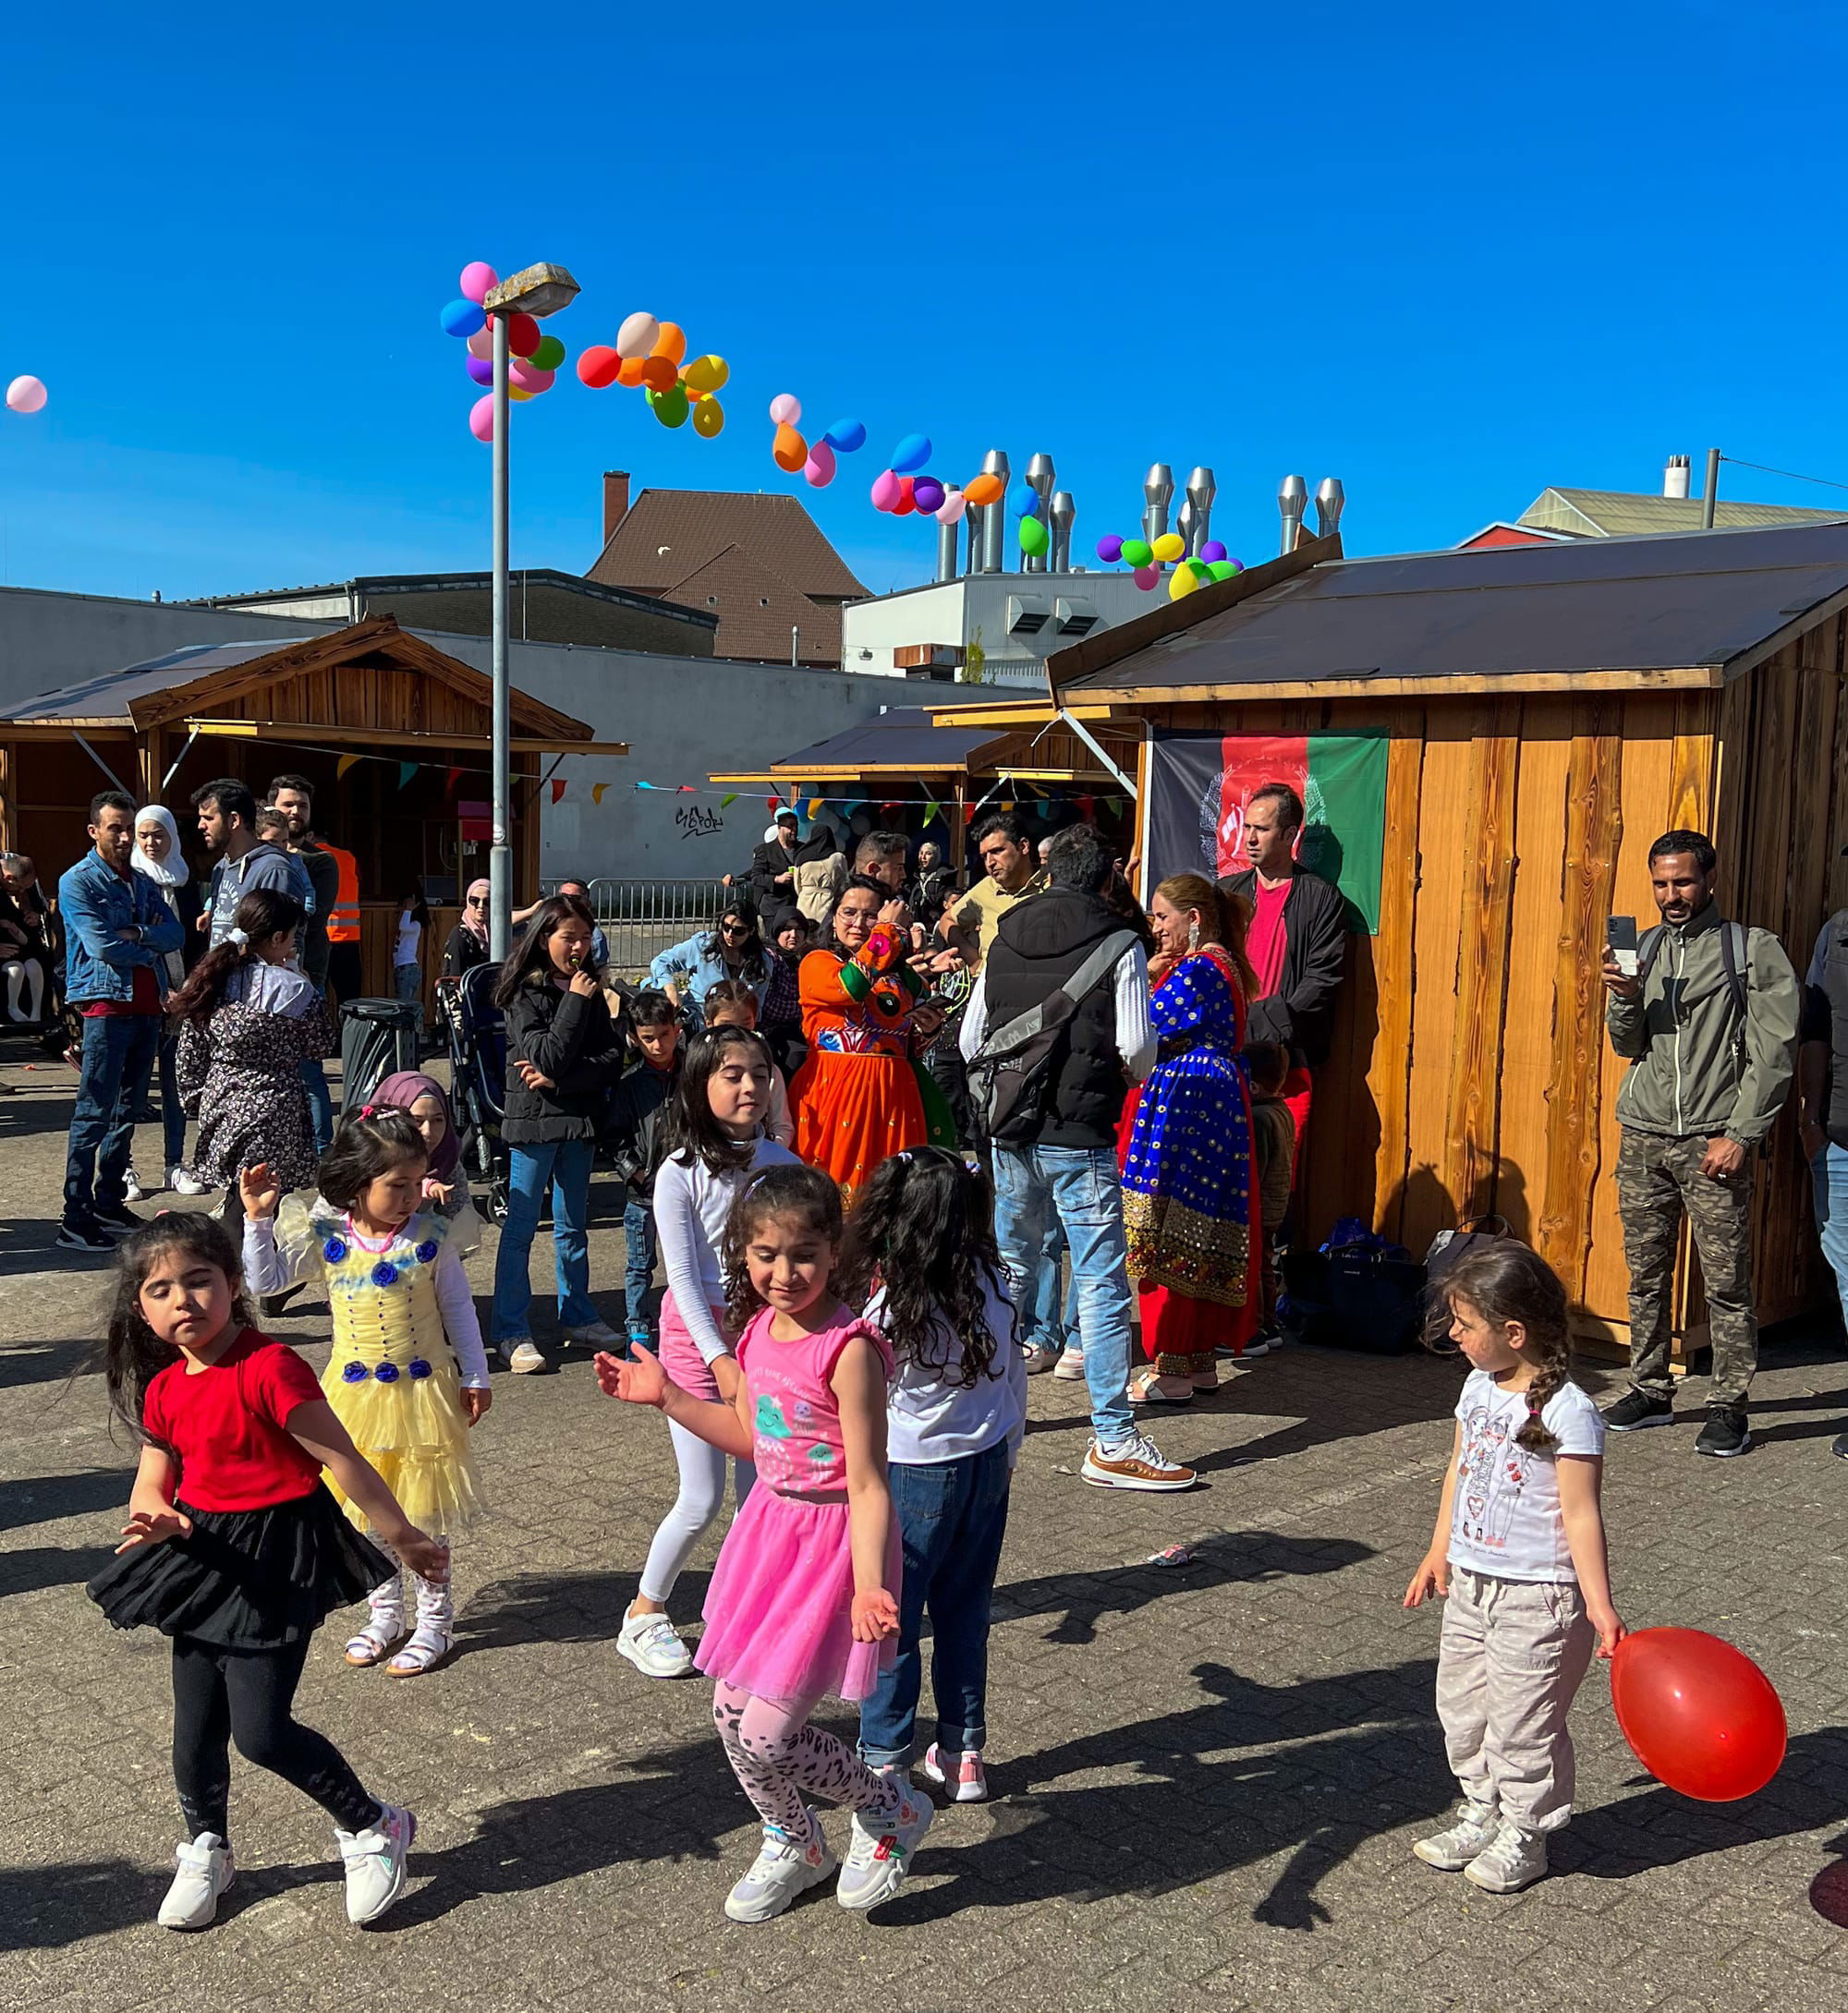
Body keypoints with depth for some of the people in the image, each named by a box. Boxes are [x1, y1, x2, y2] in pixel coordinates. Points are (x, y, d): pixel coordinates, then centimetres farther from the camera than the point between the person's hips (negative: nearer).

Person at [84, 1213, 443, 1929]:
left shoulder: (268, 1368, -19)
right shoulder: (163, 1390, 3)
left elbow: (340, 1458, -17)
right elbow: (152, 1481, 10)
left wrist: (403, 1535, -12)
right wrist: (156, 1518, -15)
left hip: (275, 1559, -6)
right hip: (205, 1559, 7)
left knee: (260, 1729, -8)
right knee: (196, 1727, 15)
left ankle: (373, 1828, 14)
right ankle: (206, 1851, 41)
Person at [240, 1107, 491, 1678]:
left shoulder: (432, 1235, -11)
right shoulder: (323, 1236, -8)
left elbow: (458, 1308, -2)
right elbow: (267, 1279, -3)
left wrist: (475, 1377, 0)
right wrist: (259, 1218, -15)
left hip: (422, 1391, -2)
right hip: (354, 1393, 3)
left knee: (421, 1514, 6)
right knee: (365, 1512, 14)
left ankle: (436, 1621, 22)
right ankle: (384, 1614, 32)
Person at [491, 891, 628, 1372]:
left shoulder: (591, 992, 7)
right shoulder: (525, 993, -8)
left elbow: (612, 1060, -2)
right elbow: (548, 1057, -20)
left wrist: (557, 1080, -14)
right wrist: (575, 1002, -17)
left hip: (579, 1118, 5)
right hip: (533, 1119, -5)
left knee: (574, 1224, 15)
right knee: (521, 1227, -1)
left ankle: (577, 1316, 26)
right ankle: (512, 1332, 4)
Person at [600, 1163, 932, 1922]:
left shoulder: (848, 1349, -23)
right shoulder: (757, 1330, 1)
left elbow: (868, 1485, -21)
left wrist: (867, 1586, -32)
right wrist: (663, 1395, 11)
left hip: (832, 1539, -8)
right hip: (770, 1524, 8)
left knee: (766, 1736, -5)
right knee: (732, 1711, 14)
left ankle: (891, 1810, 21)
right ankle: (793, 1846, 40)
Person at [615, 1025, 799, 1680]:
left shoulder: (782, 1163, 0)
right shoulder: (681, 1172, -13)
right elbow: (683, 1276, -14)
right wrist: (719, 1359, -19)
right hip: (698, 1330, -4)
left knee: (758, 1489, 8)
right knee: (702, 1501, 0)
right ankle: (644, 1616, 20)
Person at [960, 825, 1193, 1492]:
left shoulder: (1004, 941, 8)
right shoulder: (1117, 944, -6)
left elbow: (970, 1041, 9)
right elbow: (1137, 1047, -11)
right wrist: (1132, 1072, 11)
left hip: (1011, 1131, 6)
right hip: (1080, 1137, -5)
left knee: (1009, 1269, 19)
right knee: (1102, 1282, -2)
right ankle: (1113, 1442, -2)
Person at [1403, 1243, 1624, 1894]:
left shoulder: (1566, 1411, -21)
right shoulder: (1479, 1388, 3)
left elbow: (1581, 1515, -20)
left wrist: (1599, 1606, -20)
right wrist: (1440, 1553, 21)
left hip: (1538, 1597, -8)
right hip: (1471, 1584, 8)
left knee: (1521, 1721, 5)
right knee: (1461, 1707, 17)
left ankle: (1523, 1837, 25)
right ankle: (1482, 1814, 36)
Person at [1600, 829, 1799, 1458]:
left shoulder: (1753, 950, 0)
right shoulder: (1644, 949, 13)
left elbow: (1774, 1053, -5)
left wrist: (1740, 1135, -11)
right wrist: (1623, 1000, -7)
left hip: (1712, 1141, -4)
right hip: (1643, 1139, 4)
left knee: (1726, 1282, -3)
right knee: (1647, 1276, 9)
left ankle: (1728, 1407, 6)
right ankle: (1649, 1393, 19)